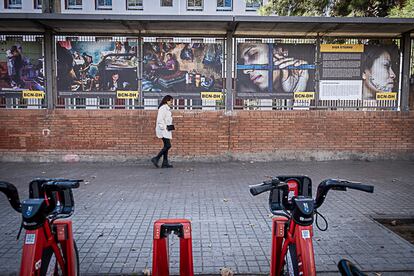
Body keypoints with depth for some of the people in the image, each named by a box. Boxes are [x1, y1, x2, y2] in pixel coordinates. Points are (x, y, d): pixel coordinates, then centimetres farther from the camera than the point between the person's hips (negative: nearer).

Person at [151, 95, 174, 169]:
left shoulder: (167, 109, 20)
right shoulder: (163, 108, -12)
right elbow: (160, 119, -20)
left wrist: (170, 127, 15)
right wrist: (164, 128, -19)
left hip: (166, 130, 10)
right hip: (163, 130, -10)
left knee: (166, 146, 8)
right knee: (168, 145, -12)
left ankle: (165, 163, 10)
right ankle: (156, 159, -7)